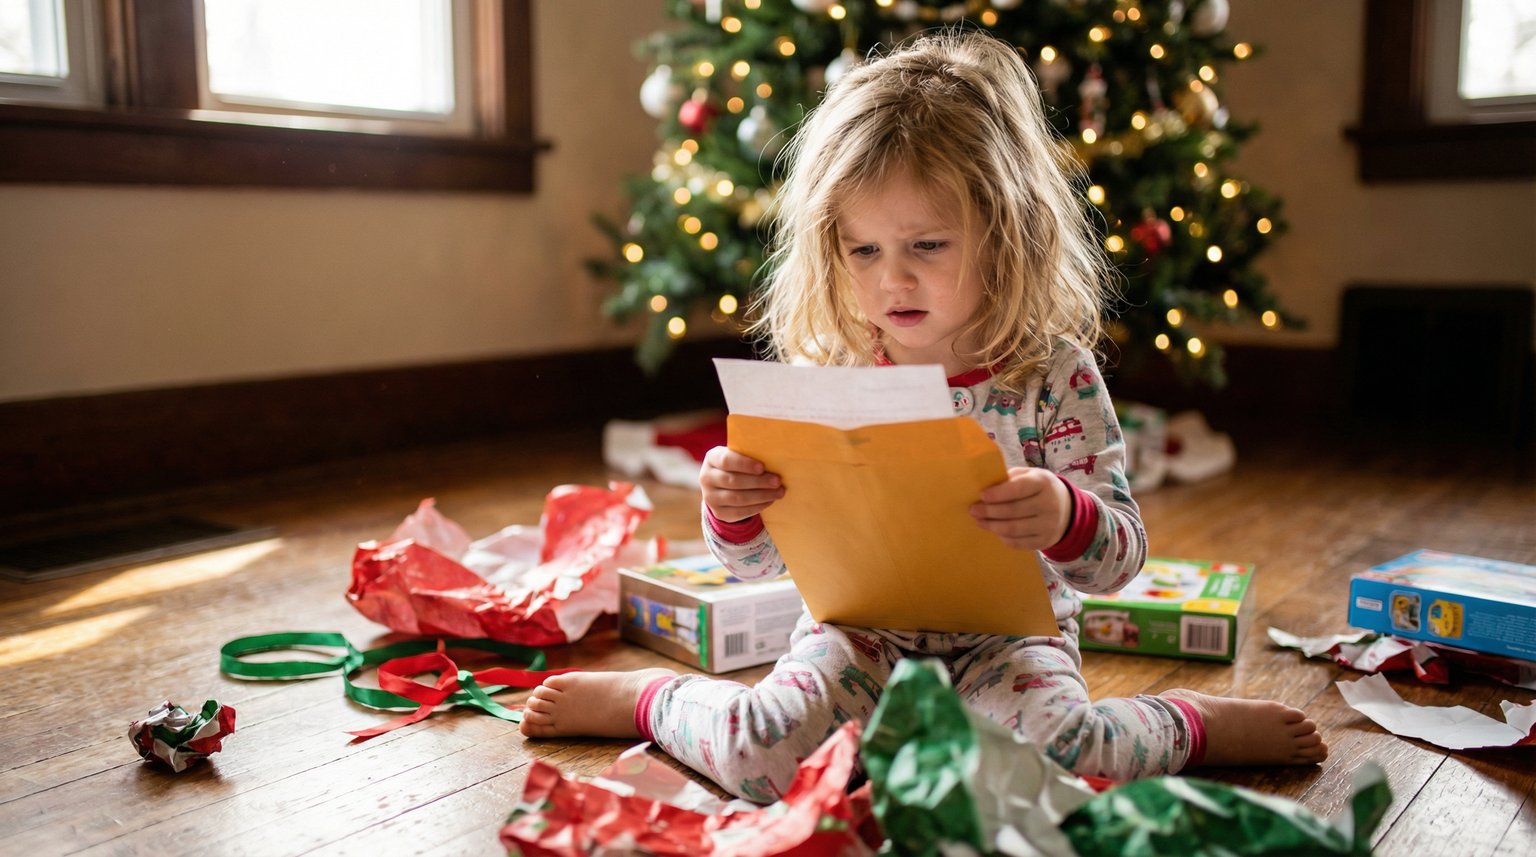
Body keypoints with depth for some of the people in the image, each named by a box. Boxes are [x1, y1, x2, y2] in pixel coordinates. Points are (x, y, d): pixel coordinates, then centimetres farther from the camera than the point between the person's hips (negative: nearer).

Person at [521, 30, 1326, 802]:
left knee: (1055, 757, -30)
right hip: (861, 635, 1)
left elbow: (1119, 557, -10)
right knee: (762, 754, -25)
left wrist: (1064, 517, -33)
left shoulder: (1054, 374, -11)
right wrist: (732, 508, -24)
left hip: (1004, 640, 0)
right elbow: (754, 561, 0)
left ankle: (1191, 724, 2)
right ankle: (647, 697, 7)